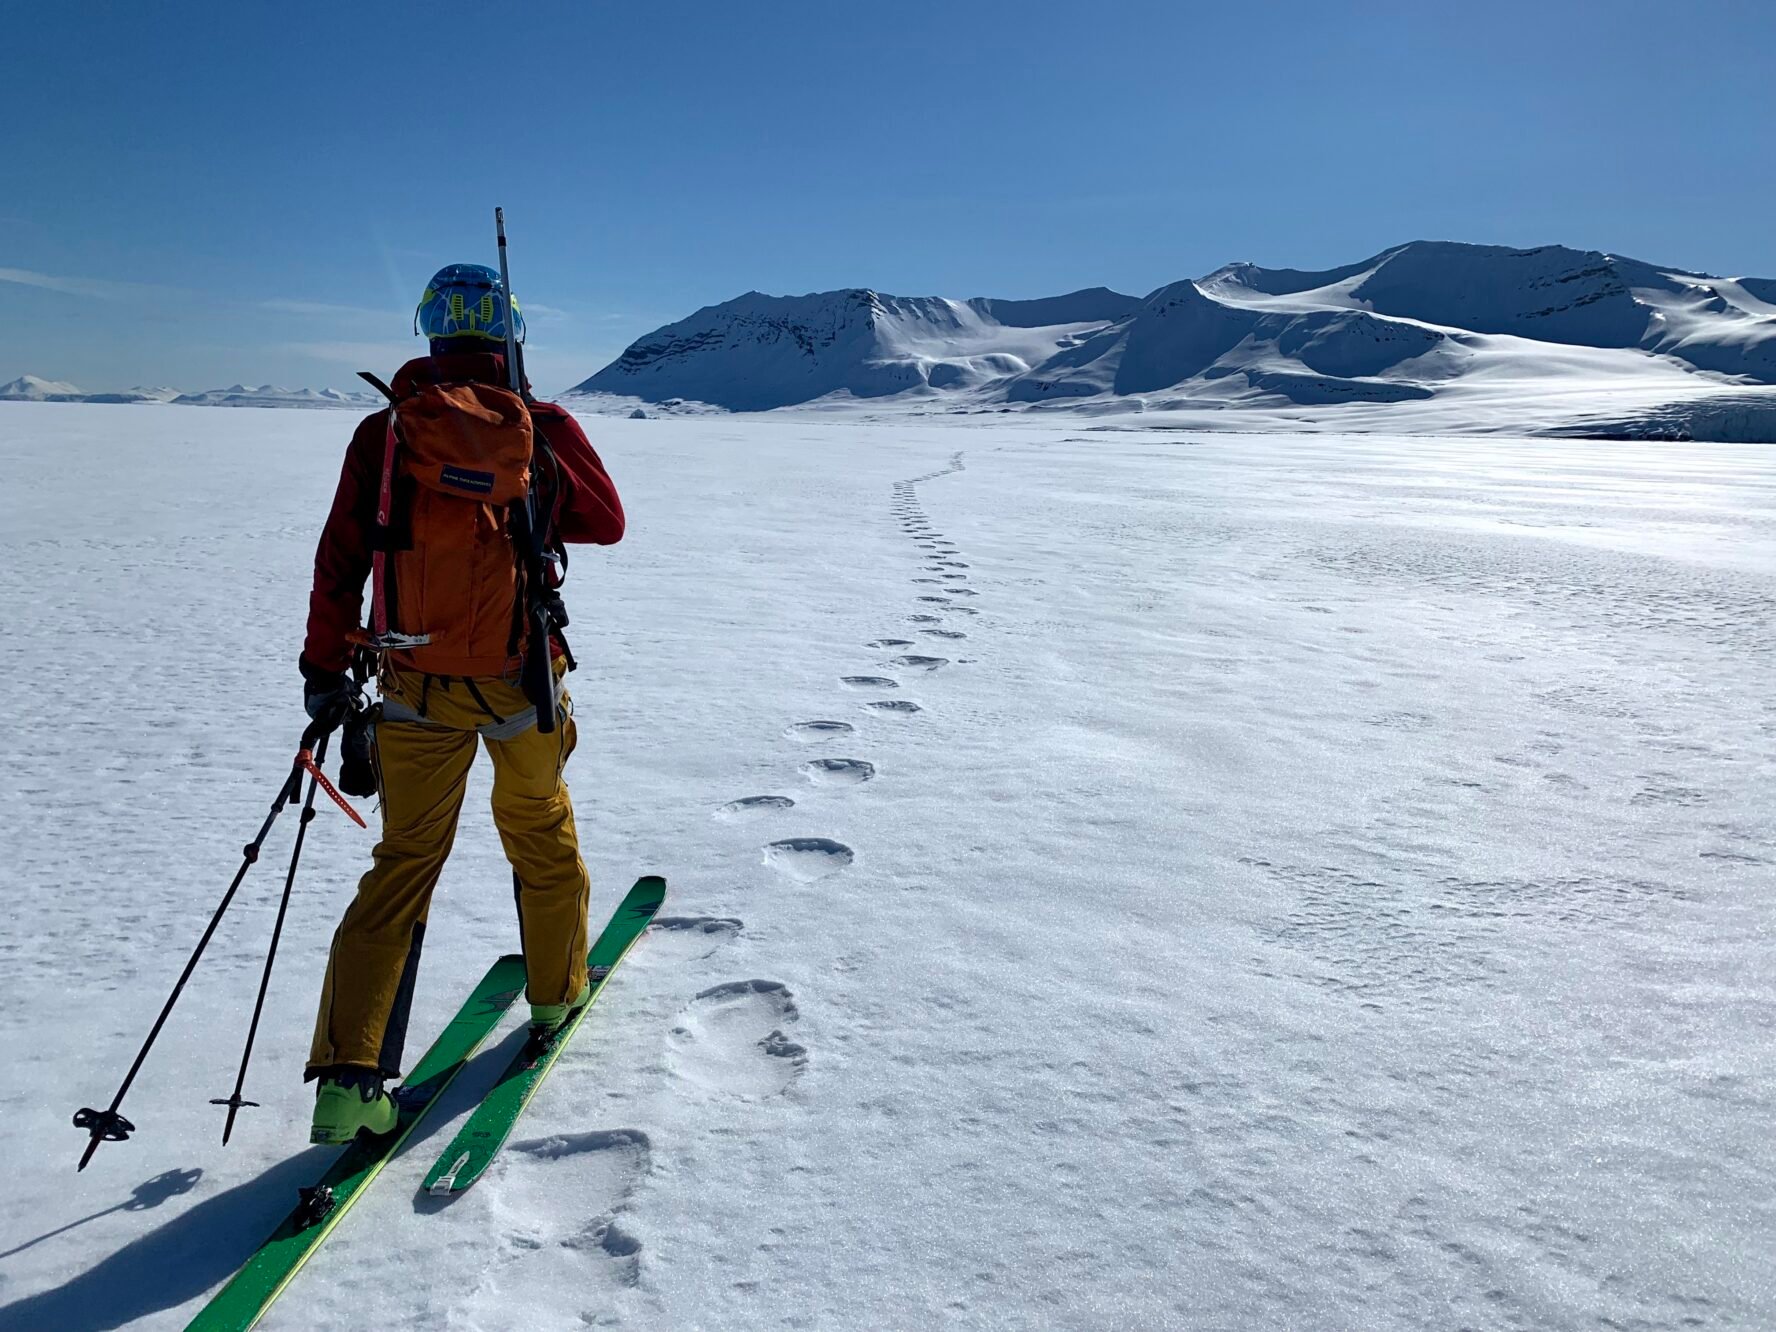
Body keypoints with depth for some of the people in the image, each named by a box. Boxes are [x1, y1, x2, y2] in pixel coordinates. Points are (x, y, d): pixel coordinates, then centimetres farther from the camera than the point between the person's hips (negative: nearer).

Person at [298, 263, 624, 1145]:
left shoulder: (384, 432, -4)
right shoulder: (545, 428, -6)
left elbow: (338, 562, -1)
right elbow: (607, 522, 7)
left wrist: (325, 668, 9)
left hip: (416, 685, 1)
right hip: (522, 677, -1)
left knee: (405, 859, 9)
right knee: (540, 831, 22)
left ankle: (347, 1077, 6)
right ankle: (557, 990, 39)